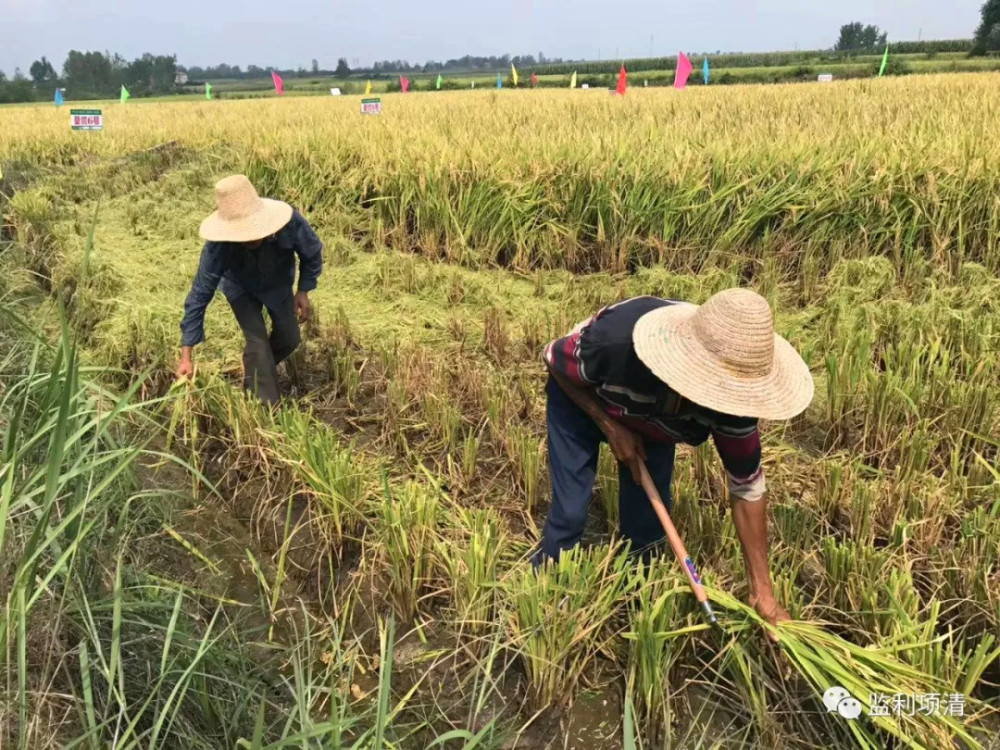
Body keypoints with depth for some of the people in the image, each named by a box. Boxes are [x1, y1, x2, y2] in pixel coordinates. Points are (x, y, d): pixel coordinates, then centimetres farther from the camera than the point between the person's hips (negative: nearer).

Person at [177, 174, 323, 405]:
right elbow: (200, 294, -33)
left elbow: (312, 253, -17)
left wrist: (303, 291, -16)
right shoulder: (218, 246, -41)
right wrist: (187, 355, -33)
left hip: (278, 283, 3)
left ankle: (256, 371, 39)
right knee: (257, 341, -15)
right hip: (241, 287, -2)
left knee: (289, 339, 7)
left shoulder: (290, 223, -41)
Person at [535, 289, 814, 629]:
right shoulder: (616, 340, -46)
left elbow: (748, 490, -21)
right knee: (570, 510, -8)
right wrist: (611, 427, -27)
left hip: (653, 418, 3)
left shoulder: (731, 398, -33)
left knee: (648, 515, -1)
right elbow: (554, 360, -22)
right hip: (579, 398, -2)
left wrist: (763, 591, -19)